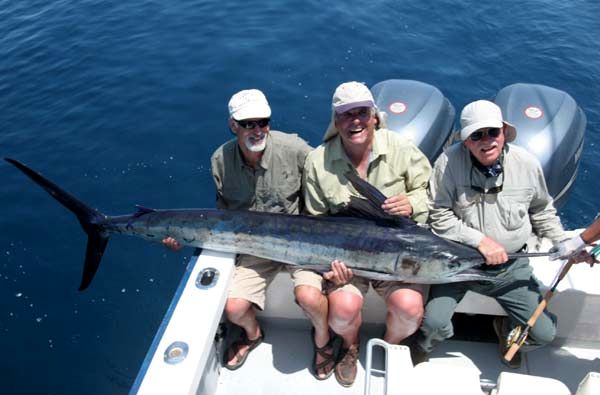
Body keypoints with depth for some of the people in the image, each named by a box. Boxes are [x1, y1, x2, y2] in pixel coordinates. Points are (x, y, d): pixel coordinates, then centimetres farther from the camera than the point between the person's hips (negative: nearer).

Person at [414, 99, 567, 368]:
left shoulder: (527, 163, -5)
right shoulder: (449, 162, -17)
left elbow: (542, 210, 12)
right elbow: (440, 217, -14)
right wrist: (480, 240, -21)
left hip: (510, 265, 3)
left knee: (544, 333, -2)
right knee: (434, 323, -19)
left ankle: (506, 331, 34)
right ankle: (424, 347, 20)